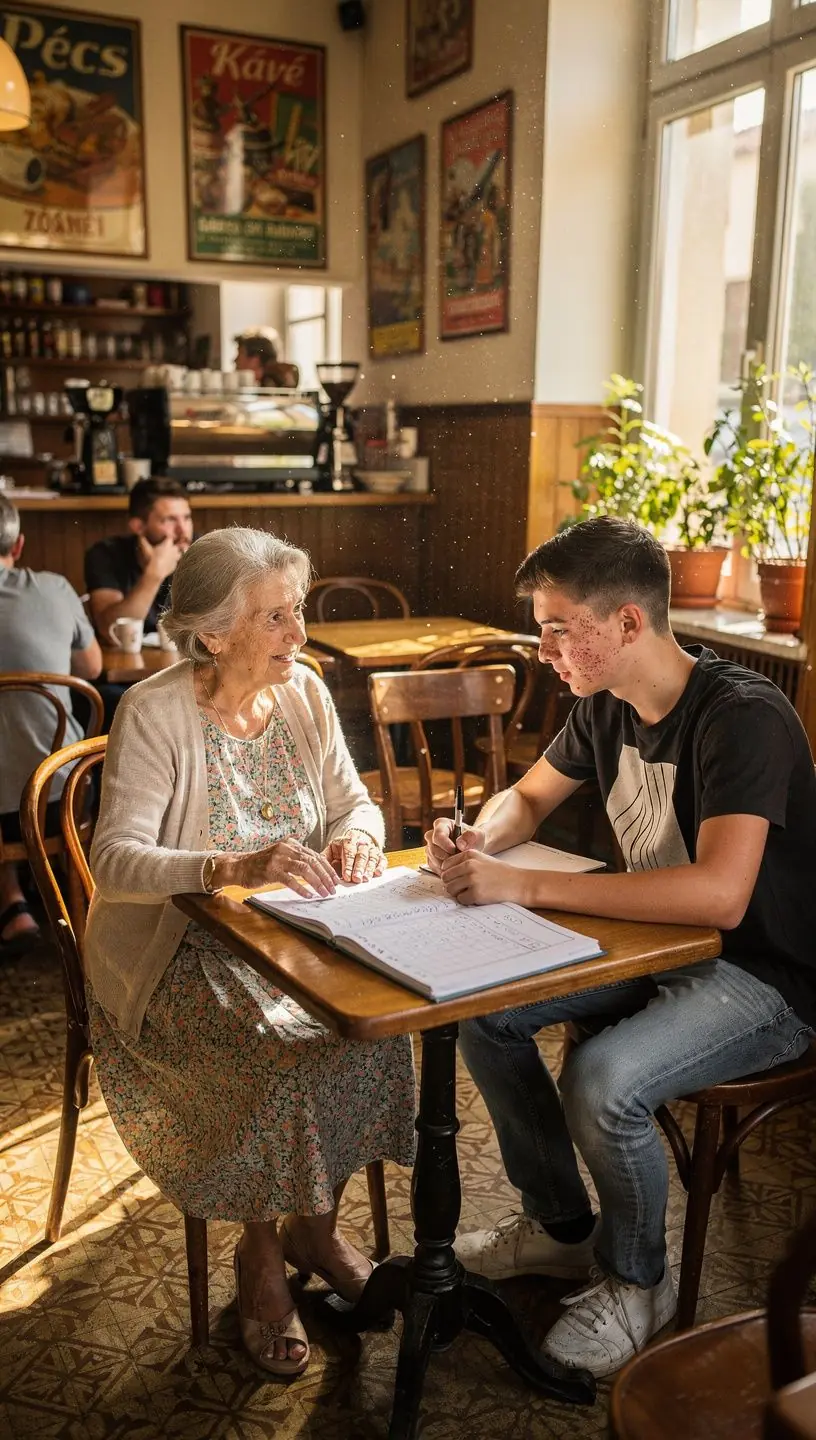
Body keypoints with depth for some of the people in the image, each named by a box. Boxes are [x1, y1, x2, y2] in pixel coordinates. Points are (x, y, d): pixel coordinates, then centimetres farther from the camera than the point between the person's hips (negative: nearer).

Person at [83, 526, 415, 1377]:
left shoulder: (304, 694, 1)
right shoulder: (155, 714, -17)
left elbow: (355, 803, 7)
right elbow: (114, 859, -26)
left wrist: (356, 835, -18)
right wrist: (234, 868, -41)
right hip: (179, 950, -5)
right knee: (278, 1051, -27)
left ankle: (313, 1223, 8)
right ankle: (259, 1258, 2)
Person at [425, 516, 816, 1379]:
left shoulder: (743, 718, -27)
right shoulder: (606, 706, -1)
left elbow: (719, 894, -39)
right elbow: (530, 797, 14)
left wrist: (522, 887, -37)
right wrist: (479, 841, -11)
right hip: (656, 943, 8)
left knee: (602, 1081, -30)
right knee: (481, 1007, -4)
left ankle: (637, 1282, 3)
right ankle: (561, 1225, 17)